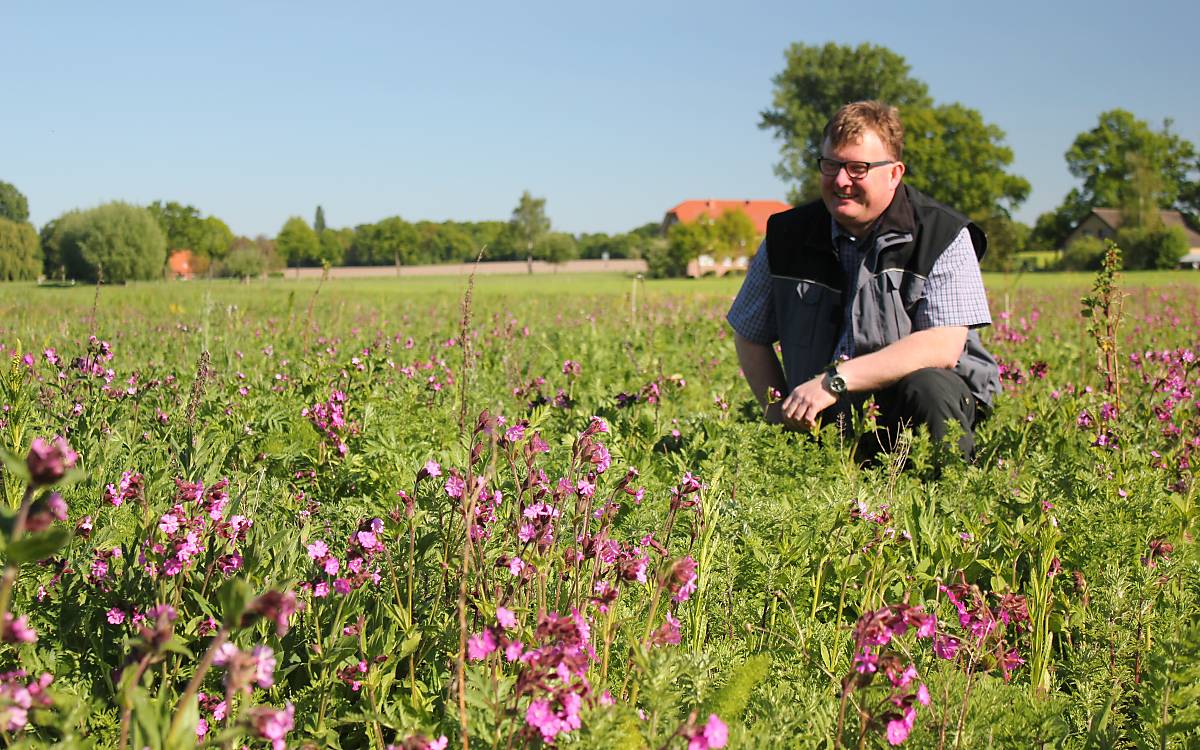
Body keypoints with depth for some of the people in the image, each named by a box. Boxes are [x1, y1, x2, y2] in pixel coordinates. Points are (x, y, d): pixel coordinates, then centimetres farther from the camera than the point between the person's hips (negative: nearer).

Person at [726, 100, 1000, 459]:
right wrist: (779, 410, 0)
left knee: (926, 389, -35)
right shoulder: (788, 235, 3)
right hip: (827, 425, 2)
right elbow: (750, 336, 14)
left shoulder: (943, 236, -8)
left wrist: (835, 380, -25)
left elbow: (943, 348, -20)